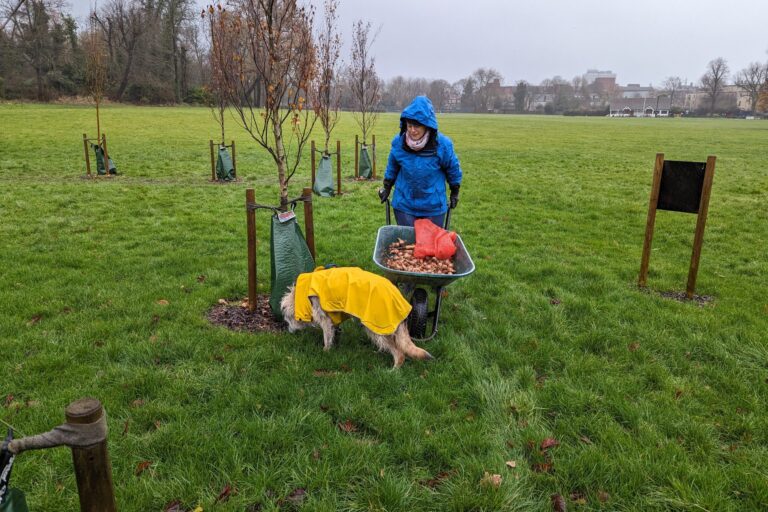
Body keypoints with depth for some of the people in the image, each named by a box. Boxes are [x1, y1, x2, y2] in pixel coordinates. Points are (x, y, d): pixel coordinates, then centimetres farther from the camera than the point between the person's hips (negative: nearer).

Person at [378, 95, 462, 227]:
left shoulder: (443, 144, -17)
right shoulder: (398, 142, -11)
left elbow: (453, 169, 1)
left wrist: (455, 192, 12)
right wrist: (387, 187, 17)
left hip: (433, 206, -1)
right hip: (404, 205, 1)